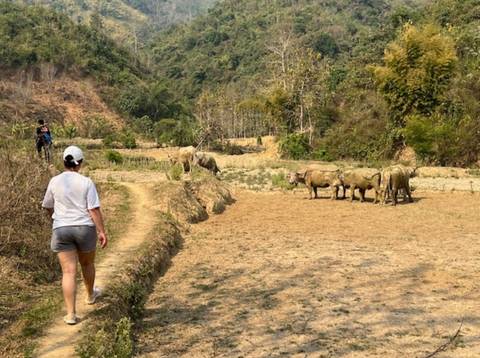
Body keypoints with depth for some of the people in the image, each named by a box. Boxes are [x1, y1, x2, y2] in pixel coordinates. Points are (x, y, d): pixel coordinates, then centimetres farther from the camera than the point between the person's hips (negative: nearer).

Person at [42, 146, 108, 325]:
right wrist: (102, 232, -6)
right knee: (87, 263, 23)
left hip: (61, 230, 1)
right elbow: (94, 210, -13)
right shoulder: (86, 182, -9)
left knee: (69, 271, 1)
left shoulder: (55, 181, -2)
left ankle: (71, 314, -1)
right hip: (85, 229, -1)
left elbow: (48, 206, 11)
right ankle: (90, 295, 45)